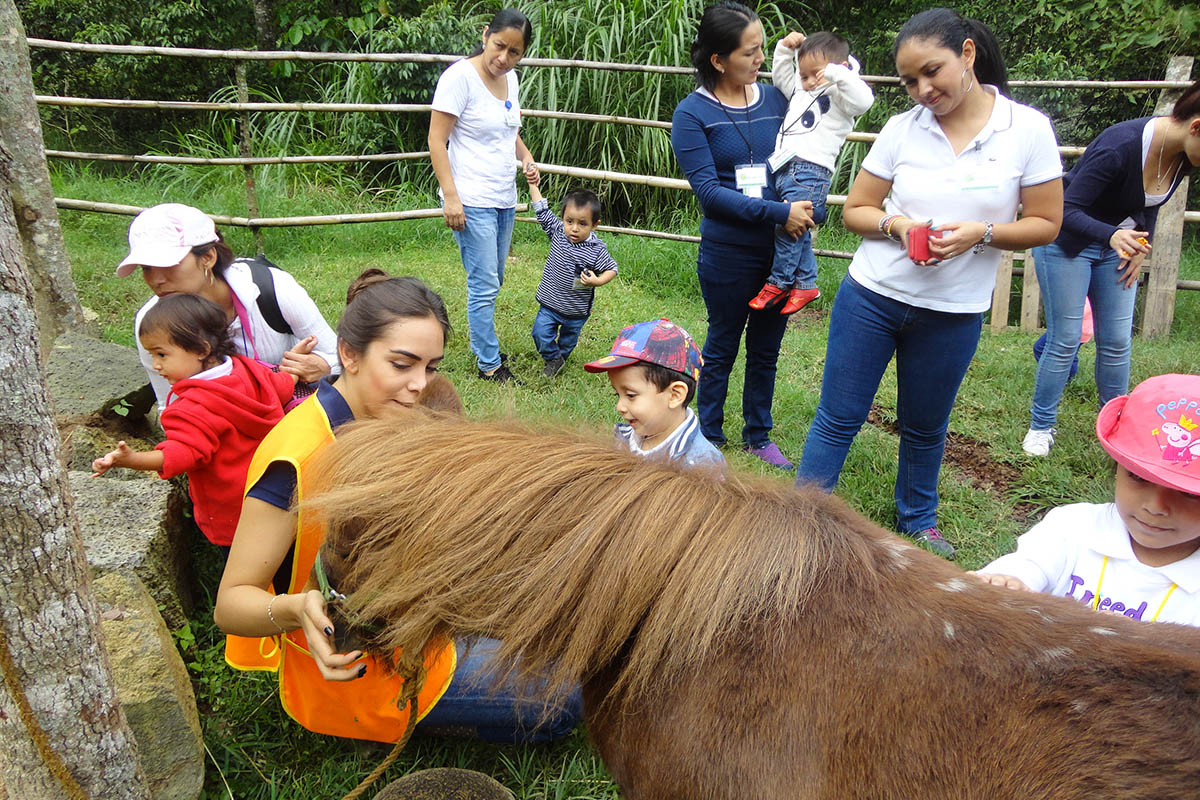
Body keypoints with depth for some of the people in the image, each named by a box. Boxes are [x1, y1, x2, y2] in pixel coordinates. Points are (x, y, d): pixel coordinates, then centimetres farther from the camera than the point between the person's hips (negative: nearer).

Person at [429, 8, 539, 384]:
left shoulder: (510, 78, 9)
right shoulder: (461, 76, -13)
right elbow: (437, 139, -15)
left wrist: (526, 156, 5)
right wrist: (450, 196, -21)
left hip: (504, 198, 8)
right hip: (471, 200, -8)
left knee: (493, 281, 17)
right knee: (484, 285, -5)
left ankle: (482, 343, 34)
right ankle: (489, 364, 8)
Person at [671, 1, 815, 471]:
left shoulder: (776, 99, 3)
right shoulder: (693, 113, -8)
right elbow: (707, 189, -16)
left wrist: (805, 209, -6)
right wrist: (777, 213, -22)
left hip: (781, 251, 4)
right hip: (728, 253, -4)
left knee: (766, 349, 15)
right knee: (722, 349, 10)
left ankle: (758, 436, 32)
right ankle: (708, 440, 27)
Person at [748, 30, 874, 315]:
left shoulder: (838, 96, 2)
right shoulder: (800, 92, 25)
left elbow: (863, 100, -17)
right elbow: (780, 76, 39)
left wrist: (837, 74, -19)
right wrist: (785, 48, 24)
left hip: (810, 171, -8)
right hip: (783, 169, 8)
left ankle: (779, 282, -5)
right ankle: (805, 284, 15)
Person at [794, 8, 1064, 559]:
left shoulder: (1027, 129, -6)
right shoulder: (902, 129, -2)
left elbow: (1045, 224, -2)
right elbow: (854, 210, 3)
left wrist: (980, 233, -20)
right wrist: (897, 225, -18)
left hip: (954, 312, 0)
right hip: (871, 295, 0)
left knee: (925, 428, 17)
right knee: (838, 418, 4)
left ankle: (918, 521, 40)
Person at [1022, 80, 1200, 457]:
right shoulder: (1121, 146, -30)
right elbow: (1067, 210, -28)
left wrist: (1141, 246, 3)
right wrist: (1113, 236, -43)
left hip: (1119, 242, 7)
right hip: (1069, 242, -7)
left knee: (1117, 342, 6)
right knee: (1065, 341, -4)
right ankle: (1041, 426, 11)